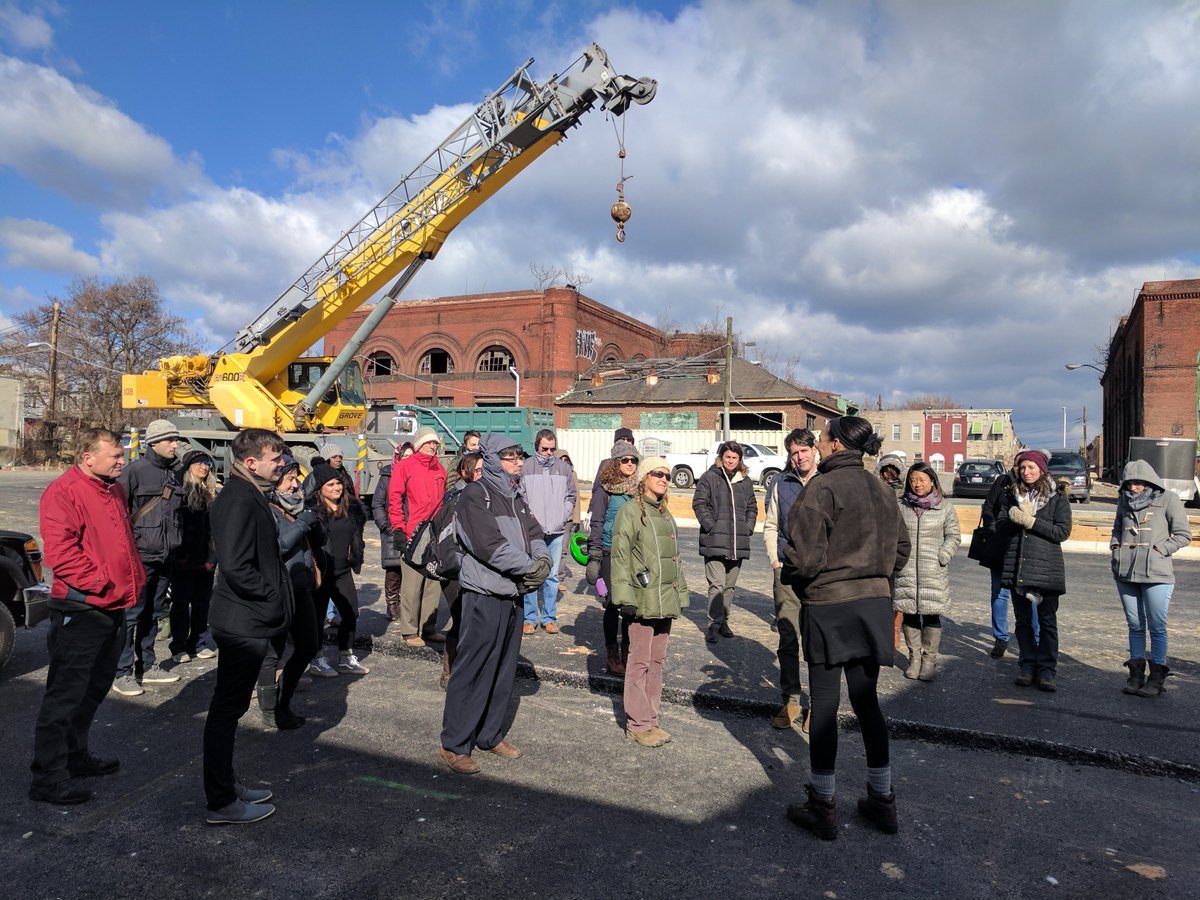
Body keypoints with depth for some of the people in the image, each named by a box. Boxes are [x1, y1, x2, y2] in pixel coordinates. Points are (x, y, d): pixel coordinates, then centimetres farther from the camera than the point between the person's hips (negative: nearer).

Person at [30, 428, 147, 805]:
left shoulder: (115, 491, 13)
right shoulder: (63, 491, -14)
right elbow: (59, 550, -22)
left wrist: (135, 578, 12)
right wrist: (100, 583, -21)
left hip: (114, 609, 9)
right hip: (80, 610, -9)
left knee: (94, 689, 20)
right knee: (65, 694, -1)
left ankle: (76, 755, 35)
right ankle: (48, 777, 9)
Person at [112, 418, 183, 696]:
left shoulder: (174, 472, 12)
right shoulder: (135, 470, -9)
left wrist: (177, 545, 18)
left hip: (164, 556, 7)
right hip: (139, 555, -7)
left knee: (153, 613, 15)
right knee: (131, 614, -3)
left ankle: (146, 666, 25)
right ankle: (123, 673, 6)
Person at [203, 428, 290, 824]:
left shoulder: (247, 494, 11)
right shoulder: (241, 500, -21)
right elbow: (236, 567, -28)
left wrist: (276, 593, 11)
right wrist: (272, 595, -16)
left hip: (244, 621, 10)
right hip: (244, 623, -10)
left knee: (229, 707, 20)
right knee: (227, 710, 2)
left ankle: (225, 785, 34)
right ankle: (222, 803, 15)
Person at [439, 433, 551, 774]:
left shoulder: (515, 496, 16)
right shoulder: (475, 495, -11)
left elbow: (534, 534, 10)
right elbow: (490, 545, -21)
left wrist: (543, 561, -11)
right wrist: (530, 567, -17)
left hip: (514, 595, 8)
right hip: (485, 595, -8)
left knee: (504, 670, 15)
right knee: (473, 671, -3)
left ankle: (491, 735, 28)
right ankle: (454, 745, 8)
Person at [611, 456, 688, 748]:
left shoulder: (665, 514, 15)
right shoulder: (631, 510, -8)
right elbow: (620, 556, -12)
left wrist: (680, 593, 18)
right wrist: (625, 597, -17)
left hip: (666, 600, 8)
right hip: (643, 600, -7)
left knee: (657, 660, 13)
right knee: (640, 661, -1)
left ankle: (649, 718, 23)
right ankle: (638, 724, 9)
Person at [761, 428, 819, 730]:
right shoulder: (780, 484, 8)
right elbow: (770, 526, 13)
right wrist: (775, 559, 4)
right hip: (787, 570, 2)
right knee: (788, 639, 7)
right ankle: (790, 701, 19)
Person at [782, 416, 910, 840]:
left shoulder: (821, 489, -16)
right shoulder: (883, 490, 6)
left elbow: (805, 558, -19)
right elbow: (901, 548, 14)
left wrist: (790, 573, 1)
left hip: (828, 606, -6)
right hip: (874, 602, 7)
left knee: (824, 705, 5)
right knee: (867, 701, 17)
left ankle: (823, 807, 17)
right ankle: (882, 801, 27)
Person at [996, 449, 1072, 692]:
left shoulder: (1057, 498, 2)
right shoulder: (1012, 495, 10)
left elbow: (1063, 531, -8)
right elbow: (1000, 527, 4)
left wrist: (1031, 521, -16)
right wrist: (1016, 519, -15)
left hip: (1046, 567, -3)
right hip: (1016, 565, 3)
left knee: (1047, 620, 1)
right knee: (1023, 619, 9)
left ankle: (1047, 670, 7)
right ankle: (1028, 666, 18)